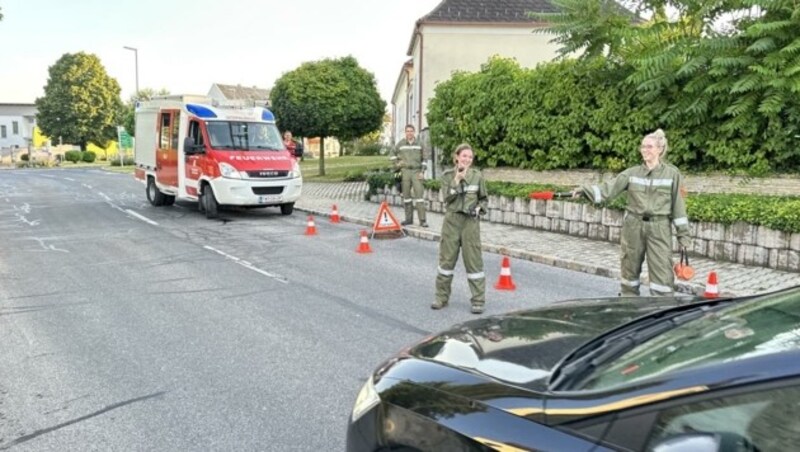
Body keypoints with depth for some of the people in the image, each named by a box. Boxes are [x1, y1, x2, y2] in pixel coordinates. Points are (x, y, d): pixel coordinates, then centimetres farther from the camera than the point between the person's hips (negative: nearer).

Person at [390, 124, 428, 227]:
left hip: (416, 171, -2)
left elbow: (424, 159, 5)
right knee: (406, 195, 6)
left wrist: (422, 172, -2)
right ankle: (409, 218, 15)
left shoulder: (419, 144, 3)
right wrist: (397, 164, 7)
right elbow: (392, 154, 17)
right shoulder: (400, 144, 5)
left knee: (419, 194, -9)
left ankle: (422, 220, -9)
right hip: (405, 171, 2)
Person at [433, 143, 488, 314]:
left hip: (470, 221, -1)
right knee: (447, 258, 9)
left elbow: (484, 198, 10)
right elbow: (447, 197, -10)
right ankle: (442, 297, 22)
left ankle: (478, 300, 7)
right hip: (452, 220, 1)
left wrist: (479, 209, -8)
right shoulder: (447, 176, 0)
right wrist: (457, 180, -17)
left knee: (473, 260, 0)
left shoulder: (477, 176, 1)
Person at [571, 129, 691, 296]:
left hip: (659, 228, -2)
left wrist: (683, 233, 1)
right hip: (633, 226, 2)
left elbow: (677, 204, 1)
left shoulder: (672, 173, 0)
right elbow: (608, 188, -6)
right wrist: (585, 190, -22)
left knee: (662, 272, -3)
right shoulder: (632, 173, 3)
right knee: (630, 267, 12)